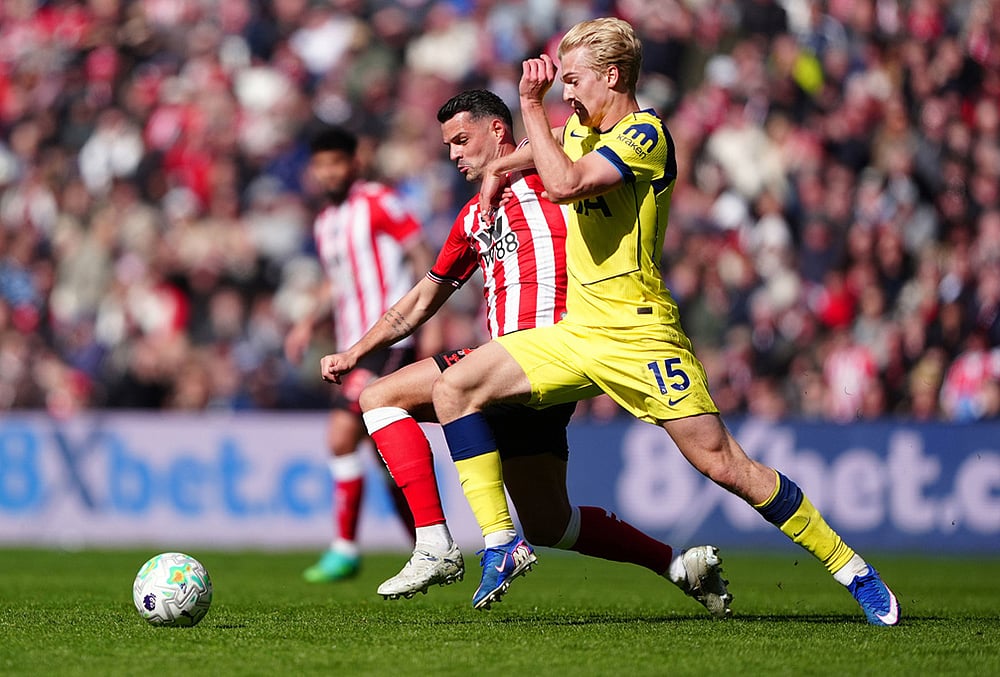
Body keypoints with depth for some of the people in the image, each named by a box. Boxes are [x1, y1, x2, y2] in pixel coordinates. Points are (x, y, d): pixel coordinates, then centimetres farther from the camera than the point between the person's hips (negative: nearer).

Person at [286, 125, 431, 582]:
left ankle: (345, 548, -9)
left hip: (388, 342, -8)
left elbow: (421, 255, -9)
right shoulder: (324, 223, 17)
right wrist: (309, 323, 14)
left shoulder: (378, 202, -6)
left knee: (342, 435, -16)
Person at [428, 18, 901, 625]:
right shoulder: (584, 130, 14)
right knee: (455, 388, -6)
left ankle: (851, 569, 0)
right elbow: (552, 147, 40)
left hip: (639, 335, -8)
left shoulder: (645, 134, -12)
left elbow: (565, 184, -26)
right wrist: (501, 167, 22)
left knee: (723, 464, -11)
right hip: (576, 333, 8)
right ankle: (501, 542, -5)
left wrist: (531, 103, -18)